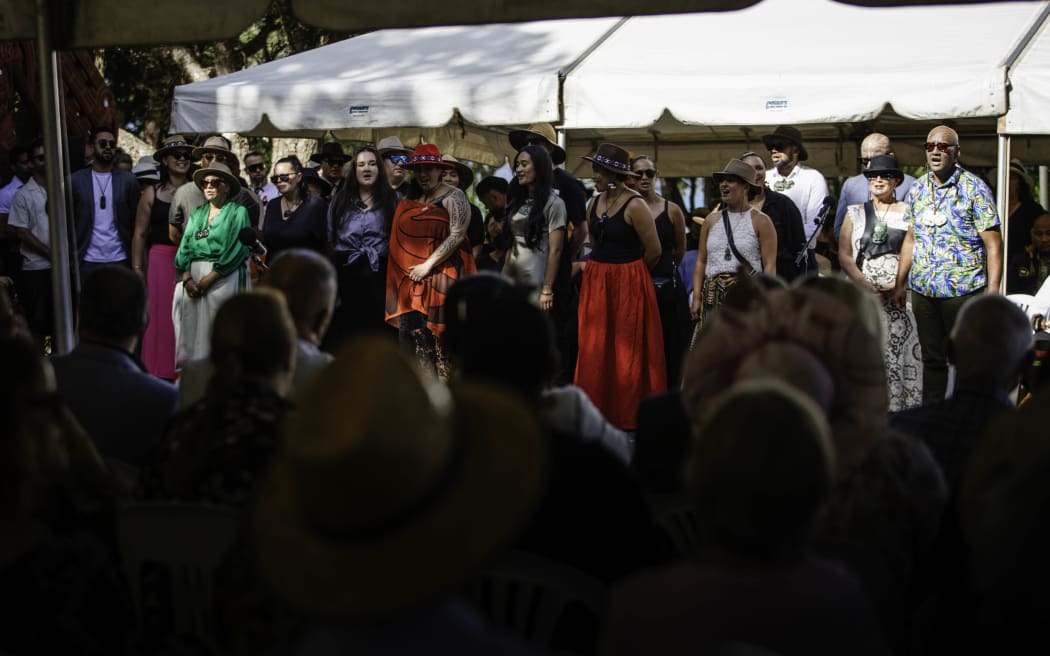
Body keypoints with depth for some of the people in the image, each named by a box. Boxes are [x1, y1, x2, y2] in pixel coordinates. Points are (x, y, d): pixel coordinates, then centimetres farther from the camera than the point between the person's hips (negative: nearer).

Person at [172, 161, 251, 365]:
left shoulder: (237, 212, 1)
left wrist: (209, 279, -14)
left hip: (224, 278, -5)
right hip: (194, 276, 5)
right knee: (192, 330, 1)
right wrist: (187, 278, -9)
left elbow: (235, 251, -9)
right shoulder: (197, 214, 17)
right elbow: (185, 247, 8)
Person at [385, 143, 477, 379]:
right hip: (414, 279, 7)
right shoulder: (410, 200, 17)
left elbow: (457, 236, -13)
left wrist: (427, 265, -14)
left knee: (439, 334, -8)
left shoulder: (453, 197, -4)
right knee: (411, 331, 0)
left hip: (443, 274, -6)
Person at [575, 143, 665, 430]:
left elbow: (653, 251, -9)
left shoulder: (635, 206, -13)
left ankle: (629, 417, 10)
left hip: (629, 284, -6)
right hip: (596, 282, 6)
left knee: (628, 351, 1)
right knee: (594, 350, 5)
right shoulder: (594, 204, 7)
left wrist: (631, 274, 6)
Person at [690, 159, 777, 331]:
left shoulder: (760, 221, 2)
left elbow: (770, 266, -4)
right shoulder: (711, 220, 15)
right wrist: (696, 298, 5)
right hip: (713, 296, 4)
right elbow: (701, 261, 14)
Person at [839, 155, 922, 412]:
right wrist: (865, 285, -8)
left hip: (899, 297, -1)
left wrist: (898, 284, -12)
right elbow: (844, 255, 7)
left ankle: (903, 409, -5)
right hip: (863, 295, 1)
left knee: (902, 356, -8)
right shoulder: (855, 213, 13)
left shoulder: (908, 212, 8)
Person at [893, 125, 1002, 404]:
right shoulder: (918, 189, 10)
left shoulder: (974, 189, -6)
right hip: (922, 288, 5)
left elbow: (993, 244, -8)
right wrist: (900, 284, 16)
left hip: (964, 289, -5)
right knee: (932, 359, 11)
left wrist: (992, 291, -15)